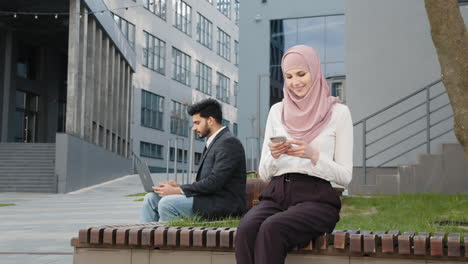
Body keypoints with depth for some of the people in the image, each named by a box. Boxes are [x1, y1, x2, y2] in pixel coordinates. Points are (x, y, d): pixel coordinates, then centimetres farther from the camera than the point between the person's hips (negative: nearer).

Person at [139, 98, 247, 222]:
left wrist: (177, 190, -15)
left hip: (224, 204, -10)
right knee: (151, 198, 3)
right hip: (208, 199, 10)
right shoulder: (213, 142, 21)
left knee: (167, 203, -26)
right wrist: (179, 186, 2)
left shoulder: (228, 142, -11)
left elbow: (213, 183, -20)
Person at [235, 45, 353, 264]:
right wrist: (273, 155, -7)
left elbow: (345, 176, 3)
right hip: (276, 195, 3)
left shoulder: (338, 112, 6)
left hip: (316, 198, -3)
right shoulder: (277, 111, 16)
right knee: (246, 230, -32)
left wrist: (313, 155, -14)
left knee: (271, 229, -35)